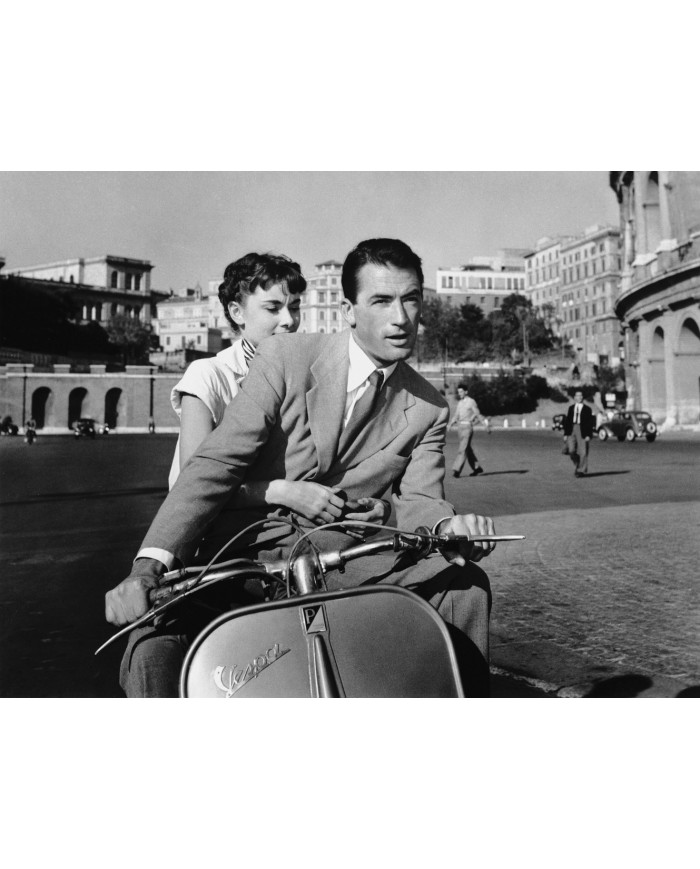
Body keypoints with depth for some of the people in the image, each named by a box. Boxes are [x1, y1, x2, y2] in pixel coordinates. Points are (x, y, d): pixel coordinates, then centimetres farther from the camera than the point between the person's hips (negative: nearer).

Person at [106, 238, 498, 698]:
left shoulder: (429, 408, 6)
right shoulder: (284, 358, -7)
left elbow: (418, 499, 0)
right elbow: (215, 463, -14)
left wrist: (450, 525, -26)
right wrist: (149, 565, -26)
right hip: (244, 553, -3)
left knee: (466, 582, -13)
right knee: (153, 650, -28)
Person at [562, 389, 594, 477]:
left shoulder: (587, 409, 5)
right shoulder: (571, 408, 13)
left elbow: (590, 423, 1)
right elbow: (567, 421, 12)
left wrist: (588, 435, -8)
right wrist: (566, 434, 6)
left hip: (582, 431, -2)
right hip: (572, 430, 2)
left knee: (583, 452, -3)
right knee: (571, 451, -9)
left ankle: (582, 470, 6)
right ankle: (577, 464, 16)